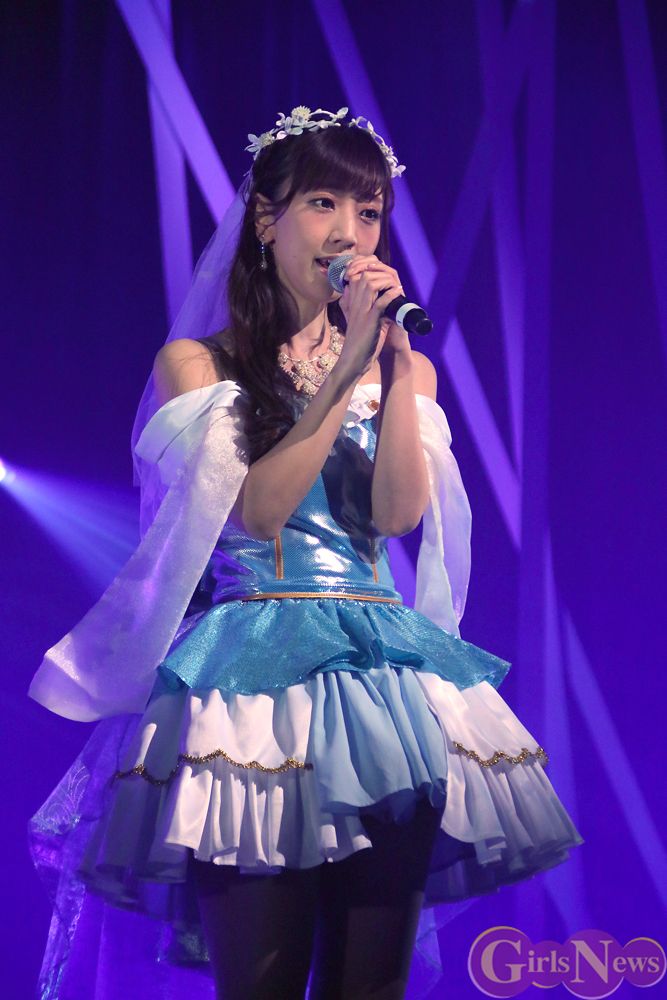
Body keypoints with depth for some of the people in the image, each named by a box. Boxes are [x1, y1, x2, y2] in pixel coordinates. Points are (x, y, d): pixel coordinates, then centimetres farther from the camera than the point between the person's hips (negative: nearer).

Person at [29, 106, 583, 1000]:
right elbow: (254, 511, -8)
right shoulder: (196, 362, 7)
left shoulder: (403, 368, 17)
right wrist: (346, 366, -9)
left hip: (387, 668, 4)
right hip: (257, 660, -3)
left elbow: (398, 512, 0)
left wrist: (394, 354, -6)